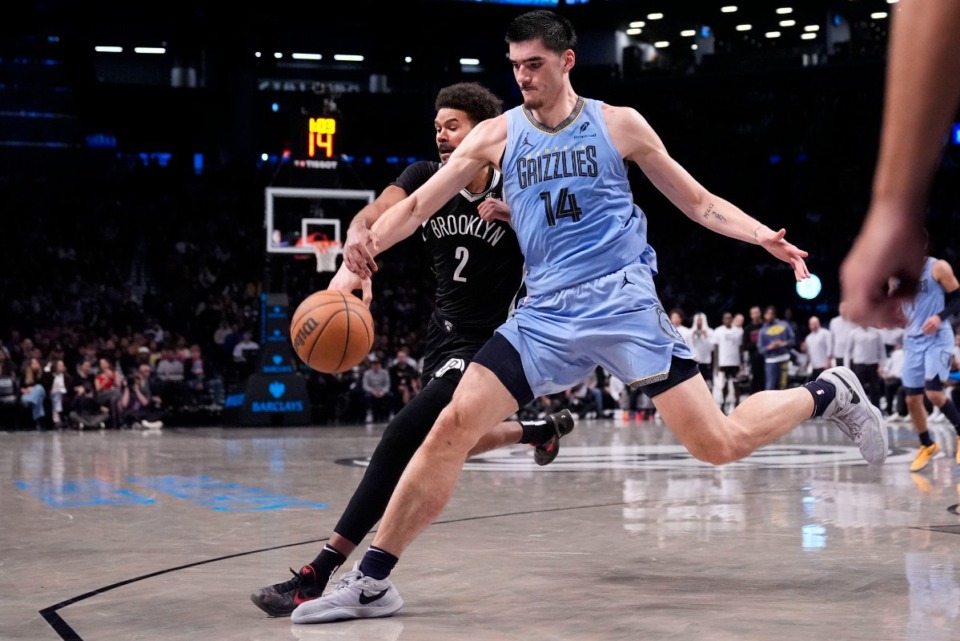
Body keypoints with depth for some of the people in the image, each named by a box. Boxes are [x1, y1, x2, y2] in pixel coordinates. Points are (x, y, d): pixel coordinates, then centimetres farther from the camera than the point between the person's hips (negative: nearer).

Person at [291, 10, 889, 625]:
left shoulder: (619, 124, 3)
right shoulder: (497, 135, 7)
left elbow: (699, 202, 9)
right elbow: (417, 205, 4)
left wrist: (763, 236, -7)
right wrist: (366, 245, -16)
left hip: (623, 301, -2)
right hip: (546, 314, 2)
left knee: (720, 444, -8)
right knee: (452, 427, -11)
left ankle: (830, 393, 21)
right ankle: (371, 582, -4)